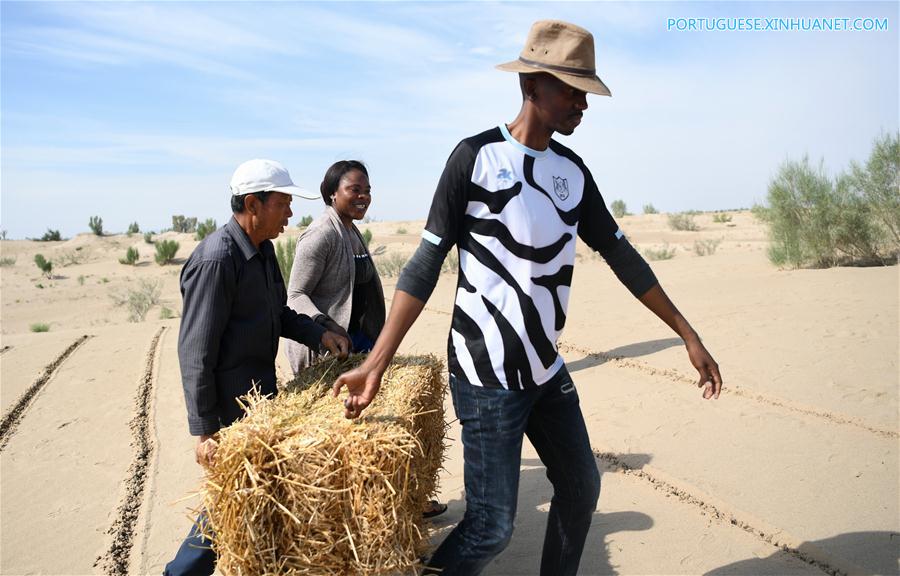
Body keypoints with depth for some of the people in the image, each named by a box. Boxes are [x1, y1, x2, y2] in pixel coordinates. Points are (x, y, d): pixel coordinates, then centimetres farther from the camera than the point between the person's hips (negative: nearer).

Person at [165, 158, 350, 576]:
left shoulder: (262, 248, 6)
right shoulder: (215, 259, -23)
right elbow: (195, 352, -22)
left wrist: (318, 334, 2)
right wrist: (204, 430, -20)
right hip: (229, 405, -9)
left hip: (260, 394, 9)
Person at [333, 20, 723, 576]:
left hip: (548, 370, 7)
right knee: (492, 528, -4)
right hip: (487, 377, -7)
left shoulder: (573, 169, 7)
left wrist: (688, 334, 12)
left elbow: (621, 255, 12)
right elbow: (428, 262, -11)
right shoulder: (476, 156, -10)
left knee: (582, 489, 16)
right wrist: (377, 361, -17)